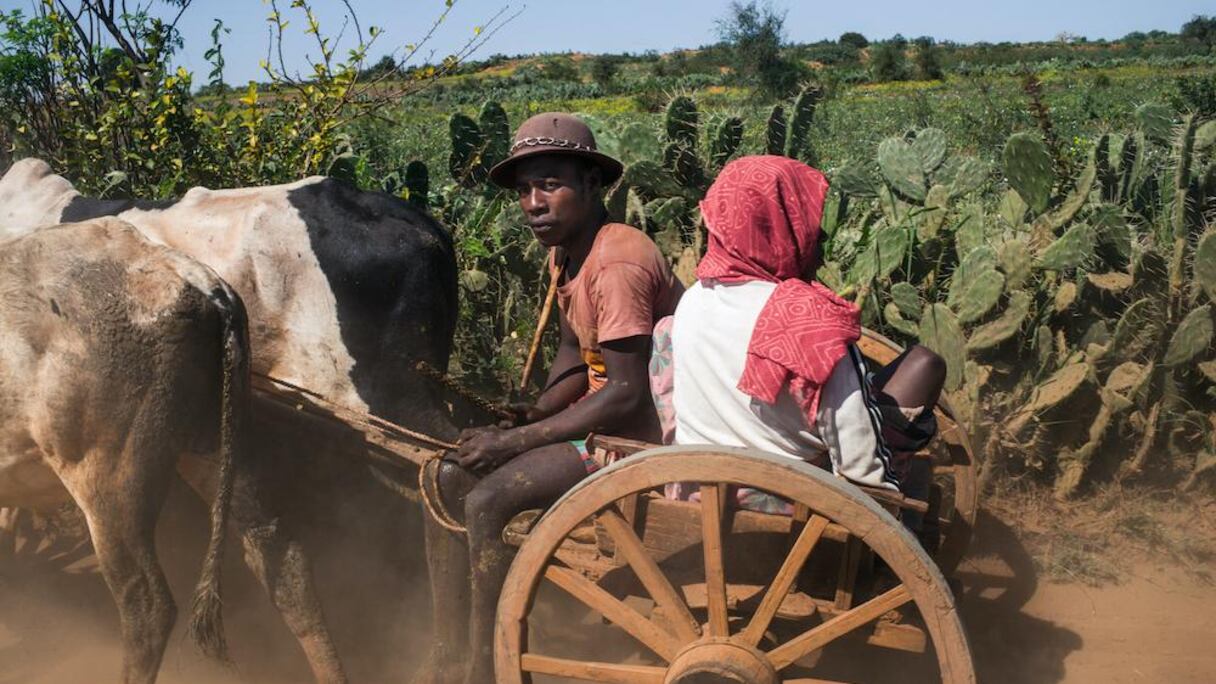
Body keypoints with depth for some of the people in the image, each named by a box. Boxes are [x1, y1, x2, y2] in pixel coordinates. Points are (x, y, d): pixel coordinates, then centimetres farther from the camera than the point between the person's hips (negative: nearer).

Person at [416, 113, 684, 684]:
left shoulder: (617, 263, -22)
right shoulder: (564, 253, 8)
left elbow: (627, 393, -26)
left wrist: (514, 440, -22)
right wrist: (524, 419, -3)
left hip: (644, 432, -10)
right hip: (604, 418, 10)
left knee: (487, 501, -23)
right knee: (450, 476, 5)